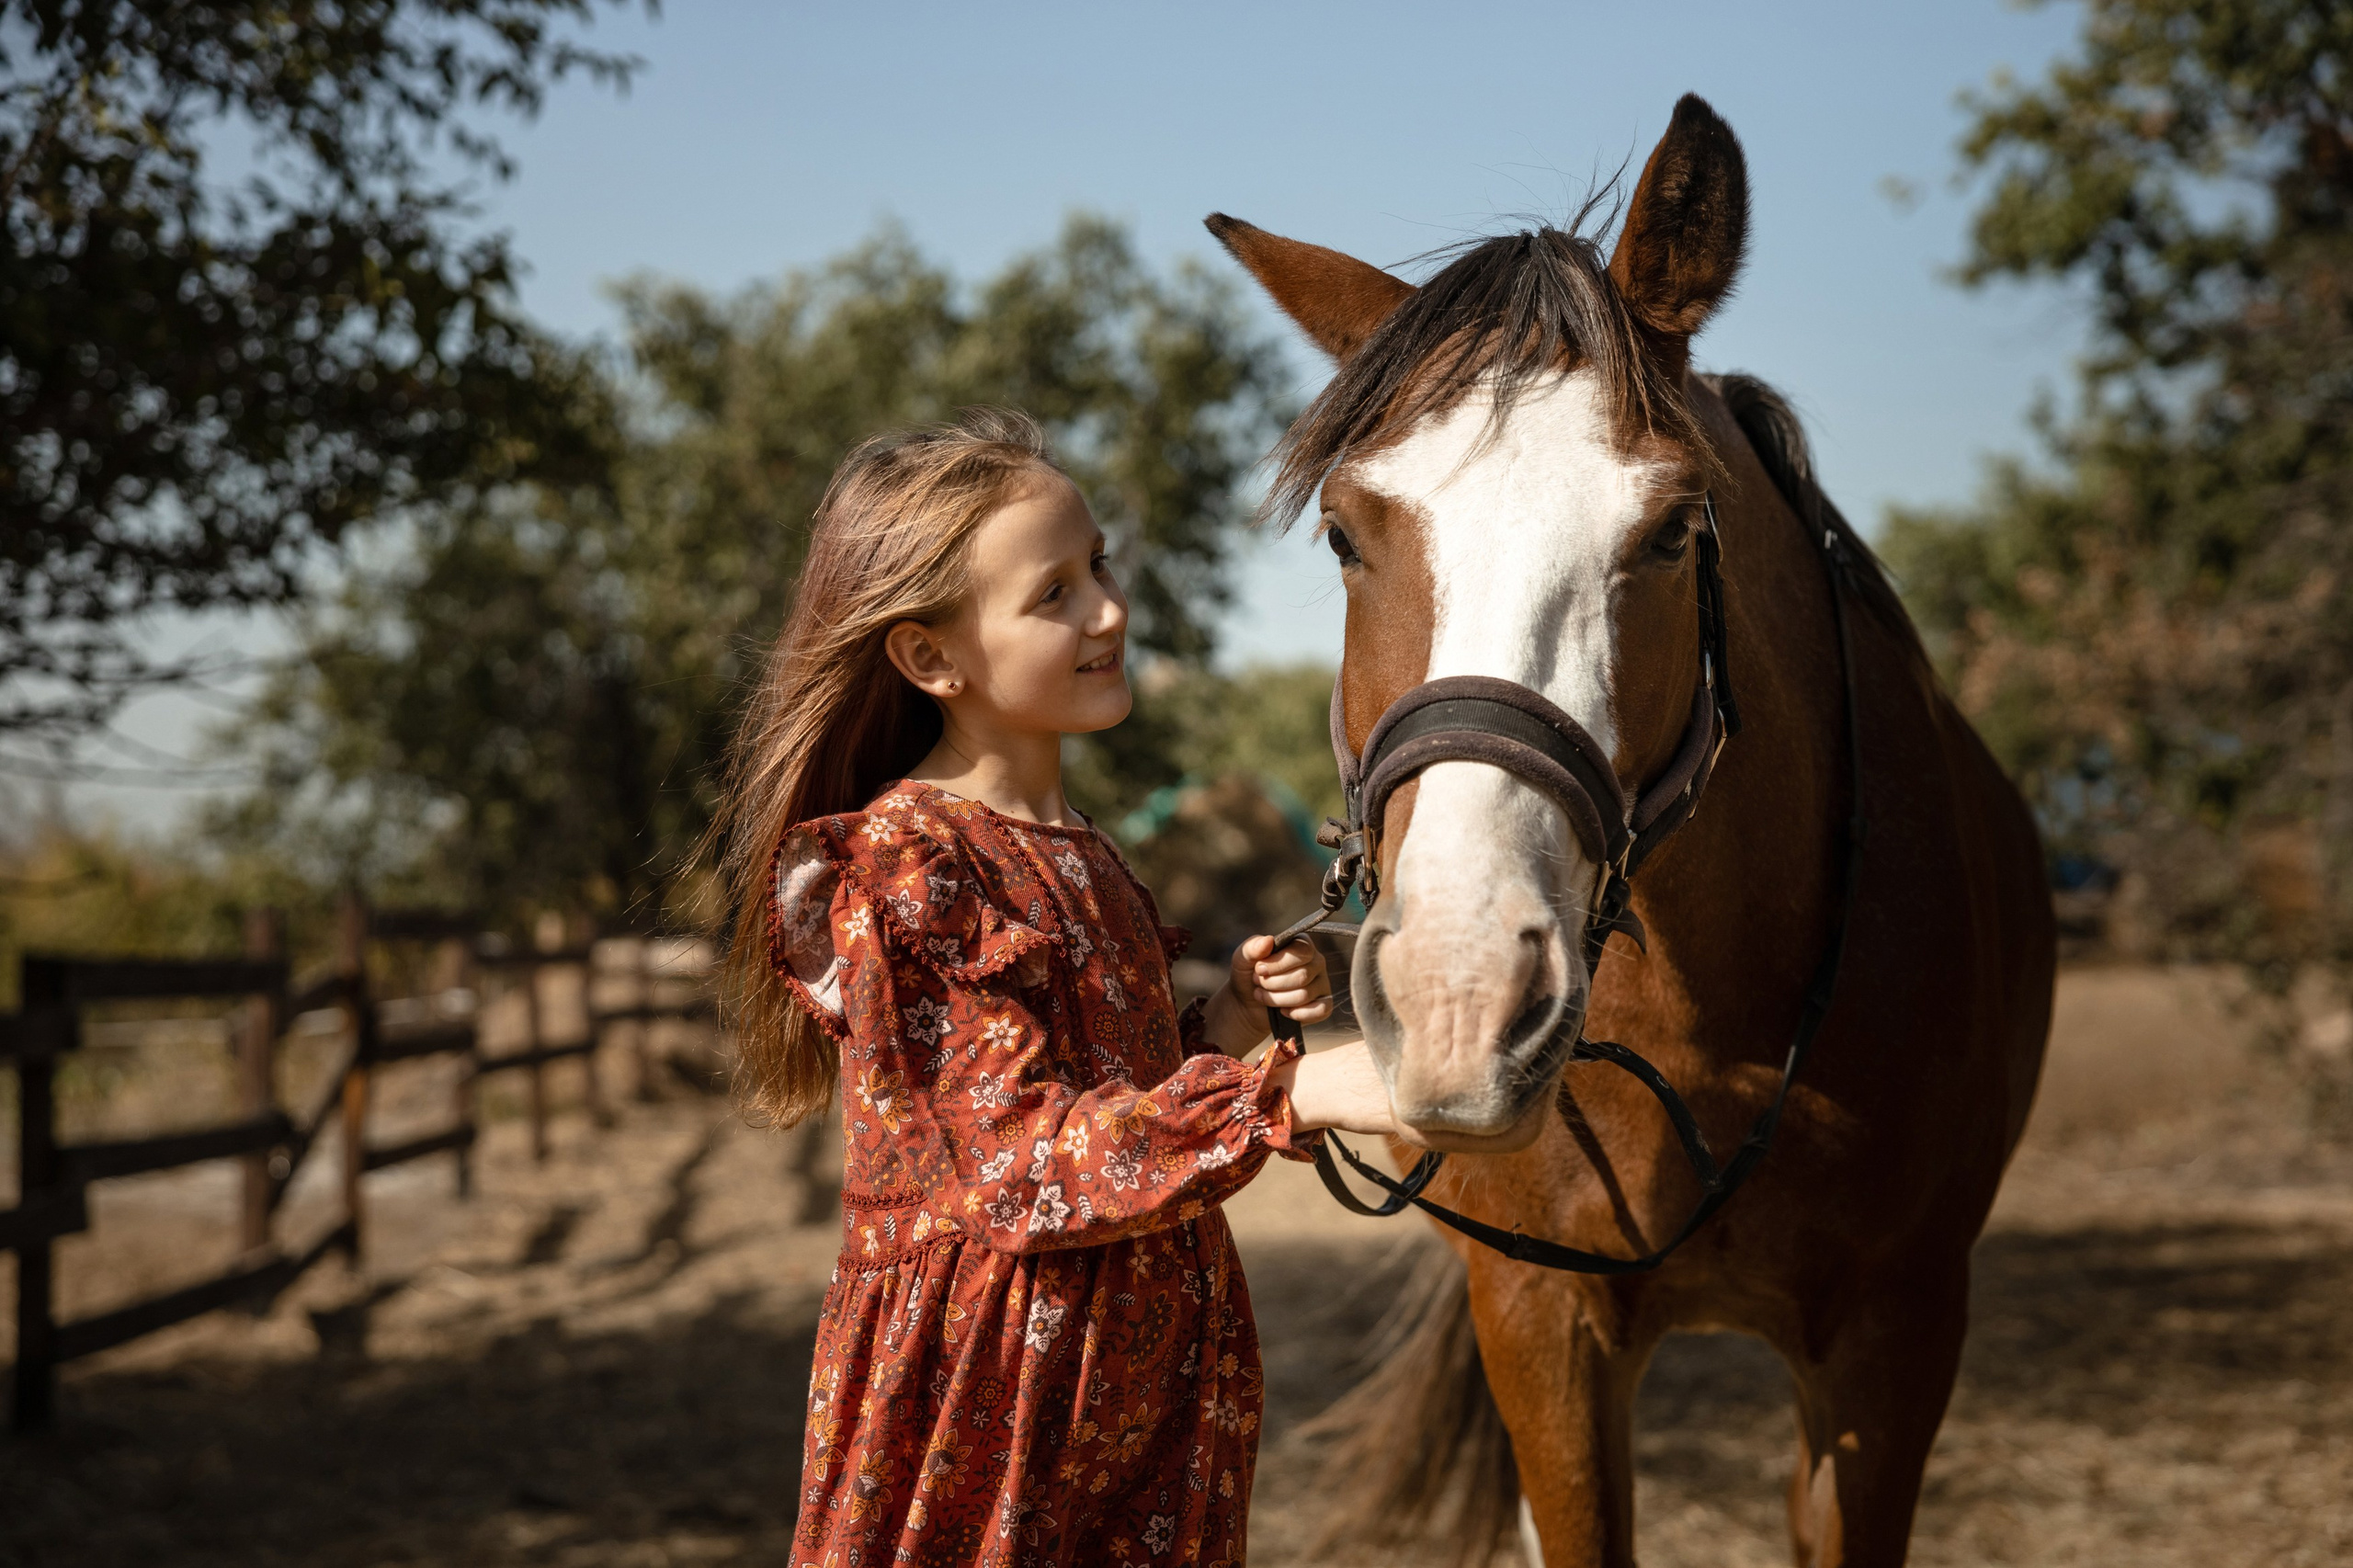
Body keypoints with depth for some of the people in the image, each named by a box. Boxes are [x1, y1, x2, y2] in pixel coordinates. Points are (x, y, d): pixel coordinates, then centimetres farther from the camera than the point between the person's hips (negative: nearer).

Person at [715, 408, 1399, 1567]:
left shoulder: (1079, 856, 11)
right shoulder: (900, 868, -14)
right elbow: (1030, 1163, -22)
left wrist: (1230, 1019, 3)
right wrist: (1291, 1097, -31)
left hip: (1147, 1379, 8)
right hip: (981, 1389, -8)